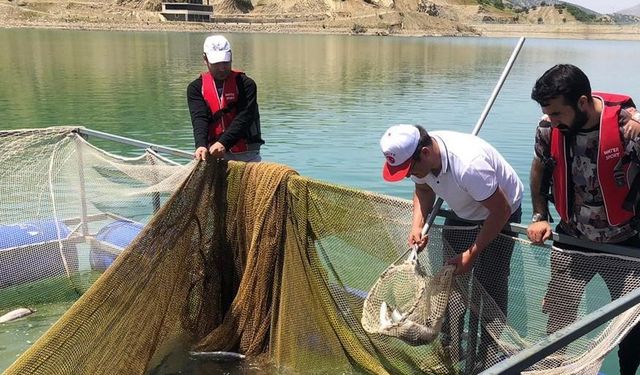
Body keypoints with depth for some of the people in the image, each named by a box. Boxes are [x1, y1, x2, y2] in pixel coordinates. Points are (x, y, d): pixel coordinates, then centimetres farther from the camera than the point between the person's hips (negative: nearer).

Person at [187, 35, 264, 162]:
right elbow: (199, 118, -8)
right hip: (213, 152, 2)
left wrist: (223, 143, -28)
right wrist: (201, 145, -27)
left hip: (246, 155, -2)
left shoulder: (245, 84, -2)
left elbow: (244, 118, -13)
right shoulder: (196, 88, 6)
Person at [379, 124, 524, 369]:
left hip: (500, 214, -6)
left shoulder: (469, 165, -41)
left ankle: (488, 357, 2)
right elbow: (423, 188, 3)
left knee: (490, 286, -11)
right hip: (461, 214, 6)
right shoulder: (417, 159, -20)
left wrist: (472, 254, -25)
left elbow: (501, 211, -29)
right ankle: (450, 351, 12)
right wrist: (417, 225, -14)